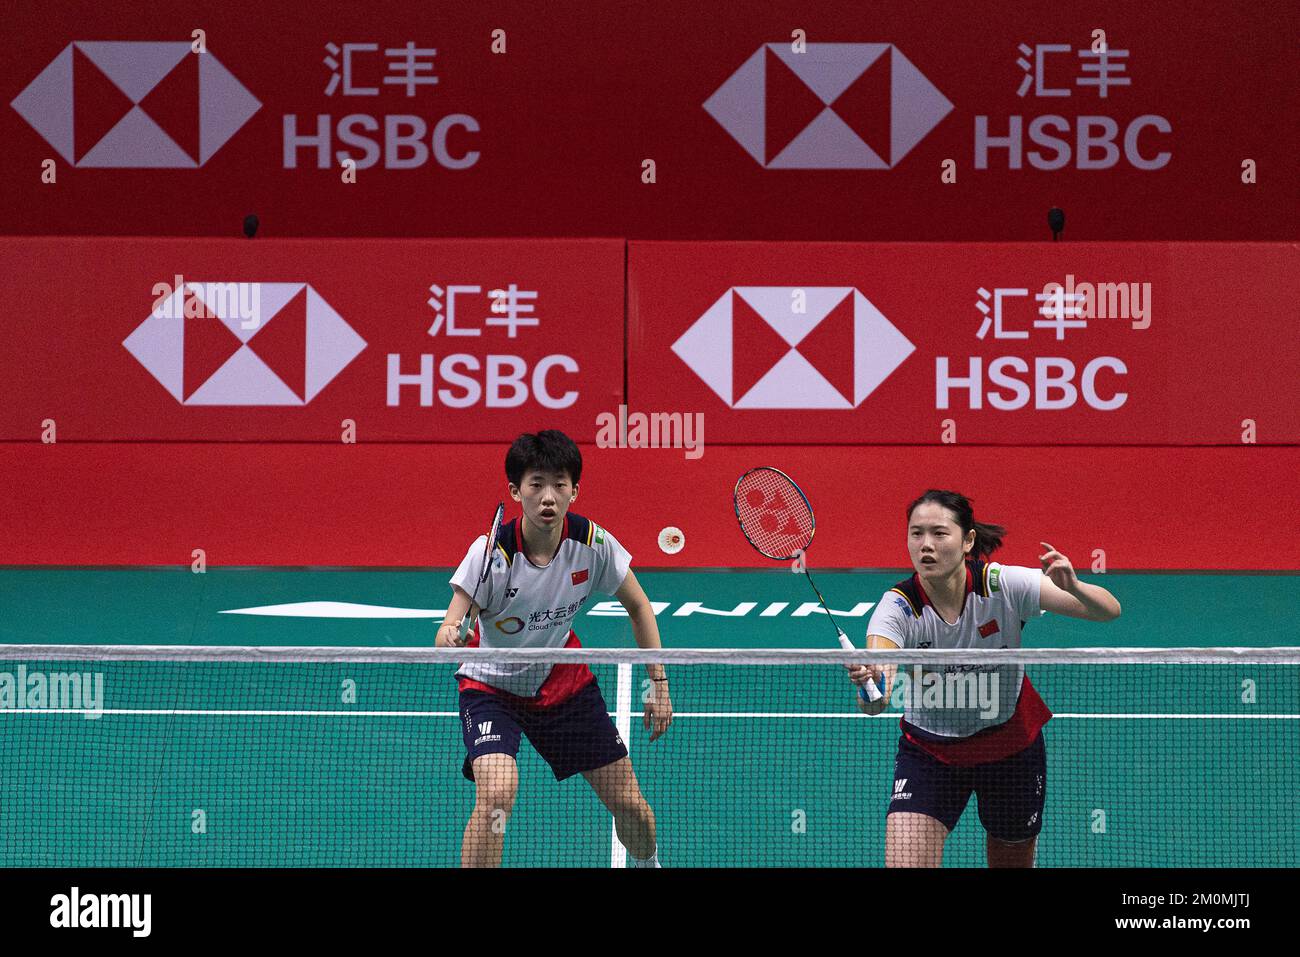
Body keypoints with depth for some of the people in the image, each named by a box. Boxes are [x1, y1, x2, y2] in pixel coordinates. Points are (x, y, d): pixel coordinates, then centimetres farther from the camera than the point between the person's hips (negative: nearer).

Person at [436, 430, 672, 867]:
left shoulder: (593, 543, -18)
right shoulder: (491, 552, -28)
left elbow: (638, 606, 0)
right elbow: (449, 631, -34)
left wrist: (659, 683, -3)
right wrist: (451, 637, -58)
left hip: (564, 681, 3)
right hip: (493, 684, -3)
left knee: (629, 804, 7)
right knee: (497, 793, -30)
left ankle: (648, 864, 41)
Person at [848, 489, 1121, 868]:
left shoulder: (1004, 585, -22)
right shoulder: (898, 607, -23)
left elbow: (1110, 610, -24)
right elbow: (877, 703, -38)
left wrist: (1073, 587, -47)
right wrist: (866, 683, -63)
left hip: (1011, 746, 1)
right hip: (929, 752, -1)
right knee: (903, 865, -19)